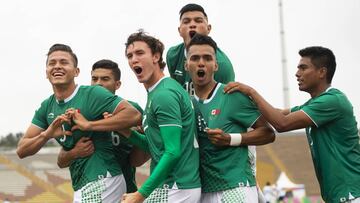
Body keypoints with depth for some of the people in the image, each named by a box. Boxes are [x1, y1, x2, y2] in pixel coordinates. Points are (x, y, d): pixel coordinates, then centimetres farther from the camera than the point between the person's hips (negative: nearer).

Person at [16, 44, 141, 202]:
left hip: (102, 181, -7)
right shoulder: (47, 107, 9)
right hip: (80, 188, 7)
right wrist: (47, 134, -14)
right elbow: (21, 151, 7)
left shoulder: (92, 94, -12)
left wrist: (88, 125, -24)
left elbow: (133, 115, -22)